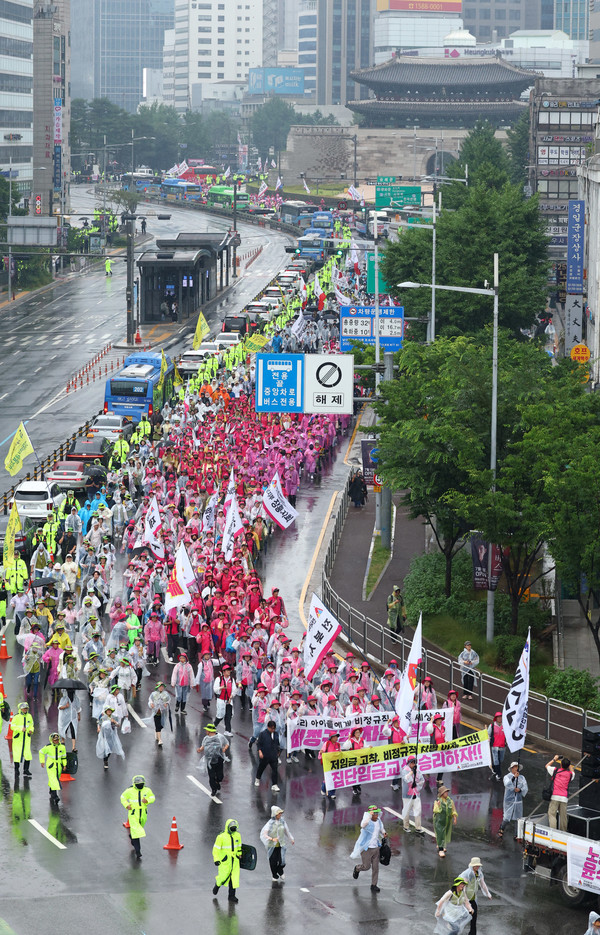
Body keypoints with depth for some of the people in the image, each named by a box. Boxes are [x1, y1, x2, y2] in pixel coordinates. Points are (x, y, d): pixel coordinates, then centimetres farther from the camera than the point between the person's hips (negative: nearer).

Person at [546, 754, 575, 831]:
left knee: (551, 814, -6)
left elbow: (547, 766, 19)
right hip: (564, 798, 3)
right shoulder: (570, 774, 6)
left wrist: (554, 759, 31)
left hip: (555, 796, -3)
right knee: (563, 816, 8)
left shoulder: (555, 770, -1)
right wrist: (568, 763, 32)